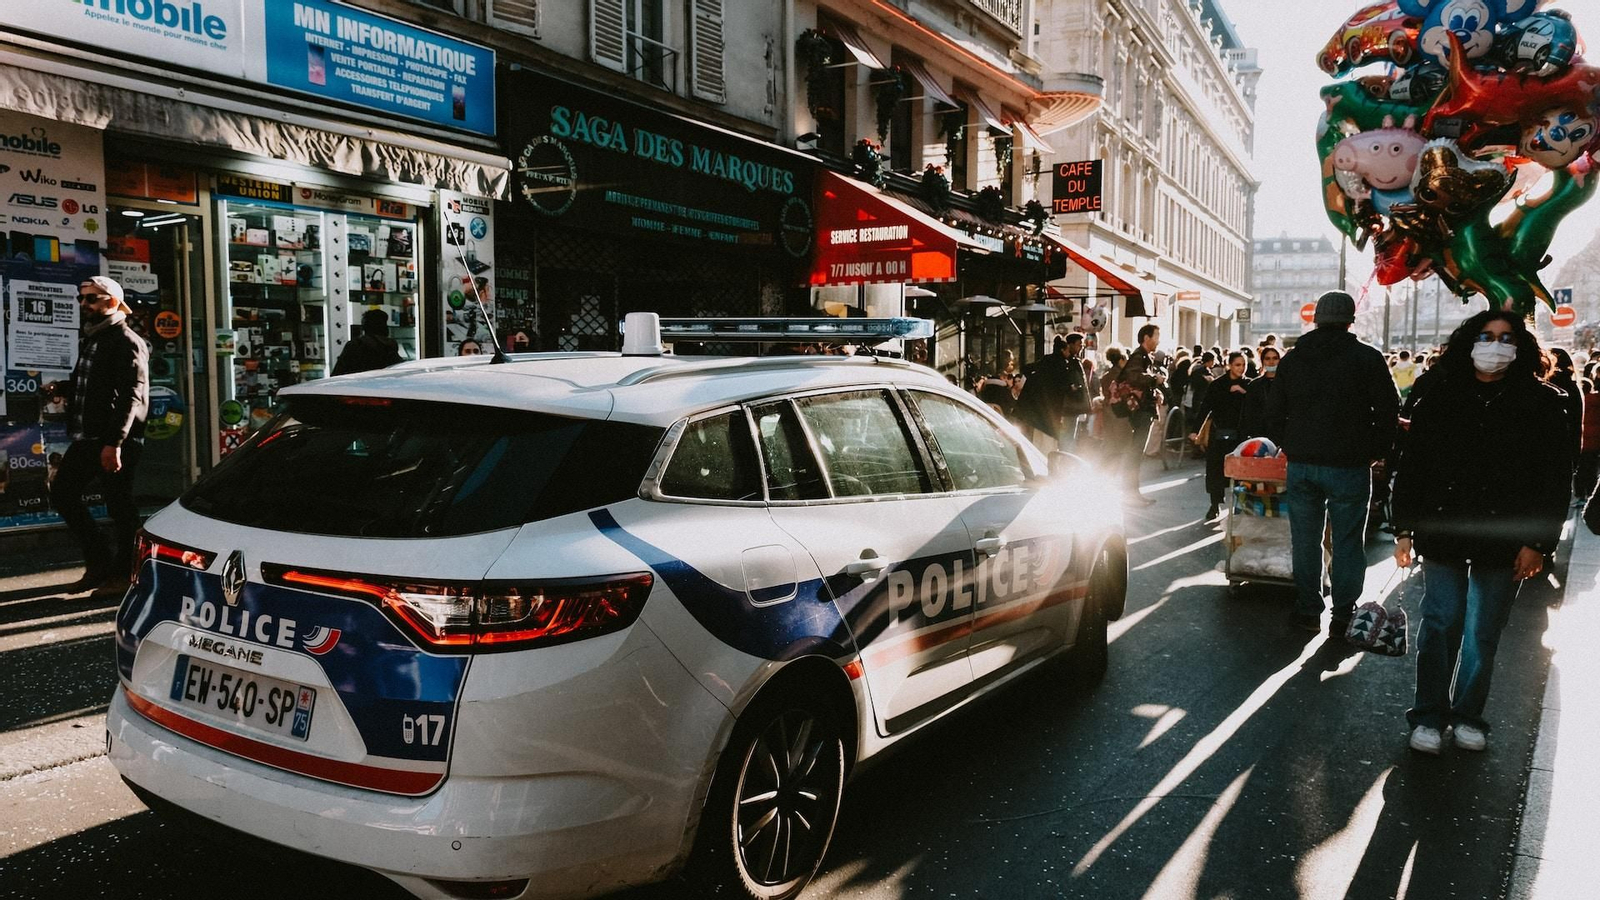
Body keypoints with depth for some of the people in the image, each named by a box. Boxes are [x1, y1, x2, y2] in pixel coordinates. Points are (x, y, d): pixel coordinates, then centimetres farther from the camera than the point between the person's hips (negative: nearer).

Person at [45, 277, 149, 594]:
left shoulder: (126, 342, -10)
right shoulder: (91, 340, 18)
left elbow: (131, 396, -18)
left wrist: (114, 442, -25)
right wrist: (62, 388, 8)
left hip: (116, 441, -10)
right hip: (87, 437, 10)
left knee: (119, 506, -2)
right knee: (62, 492, 12)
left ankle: (122, 574, 11)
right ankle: (99, 563, 22)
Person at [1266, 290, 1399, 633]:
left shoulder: (1292, 358, 7)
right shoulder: (1368, 358, -6)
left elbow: (1275, 413, 10)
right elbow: (1389, 411, -5)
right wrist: (1376, 451, 6)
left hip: (1302, 463, 4)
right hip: (1349, 464, -3)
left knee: (1305, 539, 11)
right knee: (1347, 541, 5)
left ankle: (1308, 609, 18)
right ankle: (1343, 615, 9)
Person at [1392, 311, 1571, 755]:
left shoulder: (1541, 404, 0)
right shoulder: (1440, 399, 2)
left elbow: (1556, 479, 0)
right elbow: (1411, 467, 3)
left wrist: (1539, 542, -5)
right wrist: (1404, 530, 1)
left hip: (1504, 541, 0)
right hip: (1443, 532, 0)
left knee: (1484, 632, 9)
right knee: (1441, 622, 2)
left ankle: (1468, 717, 24)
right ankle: (1428, 717, 12)